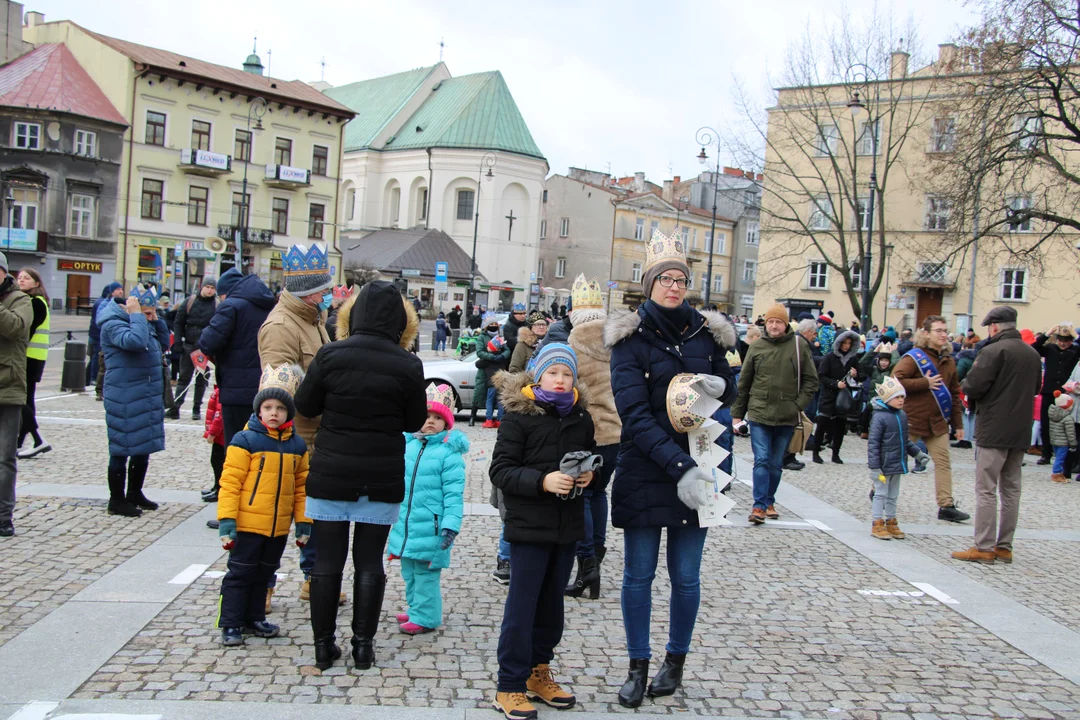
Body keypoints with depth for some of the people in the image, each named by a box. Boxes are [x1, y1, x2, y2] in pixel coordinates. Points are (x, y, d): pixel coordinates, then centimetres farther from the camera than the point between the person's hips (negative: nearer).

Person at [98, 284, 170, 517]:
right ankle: (117, 500, 9)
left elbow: (163, 345, 19)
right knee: (122, 449, -1)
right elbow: (135, 341, -32)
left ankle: (135, 493, 29)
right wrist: (136, 315, -20)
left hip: (148, 397, 9)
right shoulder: (113, 324, -14)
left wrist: (157, 320, 9)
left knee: (144, 447, 15)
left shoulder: (144, 323, 15)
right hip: (124, 400, -9)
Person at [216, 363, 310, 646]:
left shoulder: (297, 445, 4)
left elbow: (301, 486, 10)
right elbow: (229, 483, -12)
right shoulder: (245, 440, -11)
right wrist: (226, 521, -16)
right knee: (240, 573, 4)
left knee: (264, 573, 17)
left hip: (279, 527, 5)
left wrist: (303, 522, 8)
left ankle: (254, 619, 31)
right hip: (248, 524, -5)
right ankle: (230, 624, 15)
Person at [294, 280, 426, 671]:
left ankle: (324, 644, 17)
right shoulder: (408, 365, -8)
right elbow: (414, 422, 1)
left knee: (327, 562, 10)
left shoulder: (331, 354, -9)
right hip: (381, 480, 0)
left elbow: (305, 407, 0)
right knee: (369, 563, 10)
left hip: (330, 476, 0)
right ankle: (363, 645, 15)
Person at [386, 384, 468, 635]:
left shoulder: (449, 452, -12)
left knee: (425, 573, -1)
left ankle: (424, 617, 11)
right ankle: (415, 609, 34)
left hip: (431, 526, -7)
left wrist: (450, 526, -19)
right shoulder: (408, 445, 7)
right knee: (409, 571, 19)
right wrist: (393, 511, 22)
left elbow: (454, 493, -14)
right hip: (405, 522, 7)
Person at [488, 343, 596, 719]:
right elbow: (500, 470, -13)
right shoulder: (520, 417, -9)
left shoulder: (581, 419, 7)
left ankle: (538, 673, 31)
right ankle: (510, 687, 10)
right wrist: (542, 481, -24)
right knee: (522, 606, -1)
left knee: (551, 603, 15)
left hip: (568, 526, 6)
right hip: (529, 526, -5)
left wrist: (589, 474, -1)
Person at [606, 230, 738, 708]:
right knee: (638, 574, 5)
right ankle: (638, 669, 20)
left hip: (695, 467, 2)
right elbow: (635, 414, -15)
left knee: (686, 576, 8)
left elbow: (729, 390, 16)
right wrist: (679, 466, -24)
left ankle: (676, 662, 28)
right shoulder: (630, 337, -6)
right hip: (643, 469, -2)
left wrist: (719, 386, -10)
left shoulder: (706, 333, 4)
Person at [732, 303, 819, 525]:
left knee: (776, 463, 12)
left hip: (786, 417, 1)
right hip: (759, 414, -1)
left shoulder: (799, 346, 0)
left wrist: (799, 405, -6)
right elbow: (744, 382, 9)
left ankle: (769, 502, 26)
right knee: (762, 461, -8)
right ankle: (760, 506, -7)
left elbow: (811, 380, 6)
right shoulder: (757, 347, 2)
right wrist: (737, 413, 9)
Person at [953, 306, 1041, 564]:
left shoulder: (994, 351, -15)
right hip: (1020, 431, 7)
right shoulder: (1033, 354, 10)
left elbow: (972, 388, -19)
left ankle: (983, 548, -4)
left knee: (986, 489, -4)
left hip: (993, 431, -7)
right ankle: (1004, 546, 17)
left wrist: (968, 381, 2)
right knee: (1011, 489, 12)